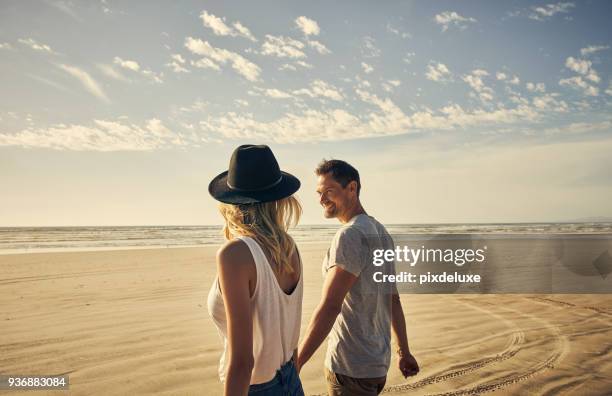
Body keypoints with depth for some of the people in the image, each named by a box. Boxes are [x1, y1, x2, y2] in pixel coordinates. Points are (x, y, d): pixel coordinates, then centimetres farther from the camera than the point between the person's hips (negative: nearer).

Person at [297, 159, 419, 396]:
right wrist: (404, 352, 18)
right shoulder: (380, 232, 10)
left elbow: (330, 307, -25)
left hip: (350, 369, -9)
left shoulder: (350, 235, -19)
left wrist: (295, 364, -24)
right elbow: (393, 300, 13)